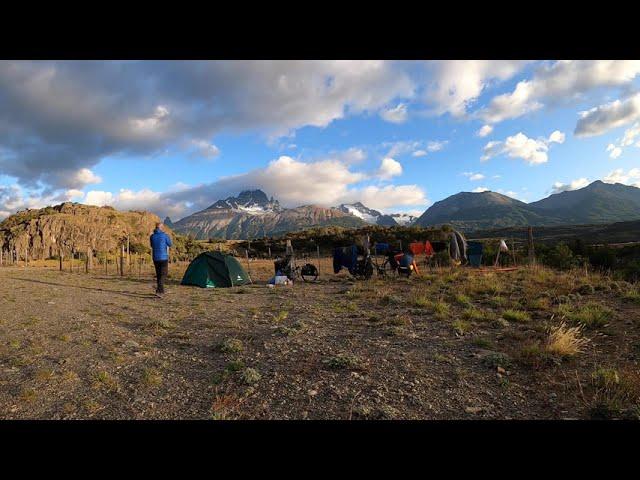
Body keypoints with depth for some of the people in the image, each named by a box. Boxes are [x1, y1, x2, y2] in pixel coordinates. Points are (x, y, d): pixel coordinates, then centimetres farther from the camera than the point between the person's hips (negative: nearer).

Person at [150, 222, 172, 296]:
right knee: (163, 274, -1)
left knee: (158, 274, 15)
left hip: (155, 258, 5)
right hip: (164, 258, -5)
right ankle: (159, 290, -16)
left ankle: (161, 290, 22)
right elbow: (170, 244, 7)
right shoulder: (165, 236, -9)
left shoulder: (152, 237, 3)